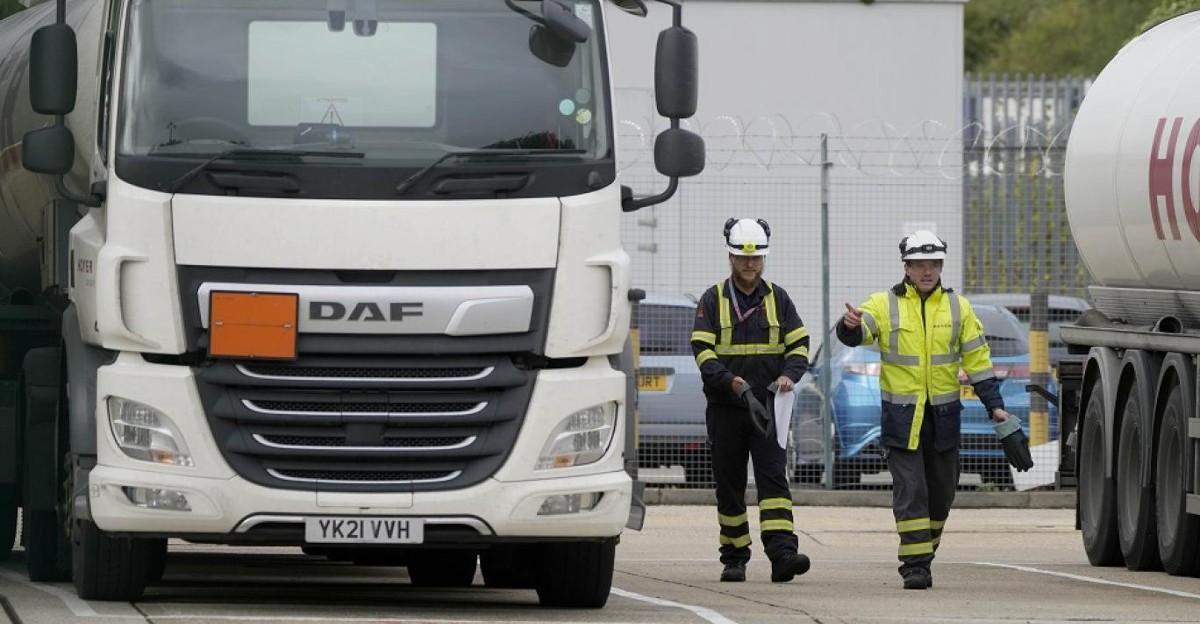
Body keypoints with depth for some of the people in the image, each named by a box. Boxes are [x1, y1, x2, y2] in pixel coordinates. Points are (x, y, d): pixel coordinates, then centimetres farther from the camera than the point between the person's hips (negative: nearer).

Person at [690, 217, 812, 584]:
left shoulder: (777, 299, 8)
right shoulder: (713, 302, 3)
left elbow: (799, 346, 9)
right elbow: (703, 354, -6)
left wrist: (788, 376, -13)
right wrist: (733, 383, -22)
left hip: (768, 406, 0)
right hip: (725, 408, 0)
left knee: (773, 478, -13)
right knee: (729, 485, 5)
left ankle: (782, 553, -24)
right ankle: (734, 559, 14)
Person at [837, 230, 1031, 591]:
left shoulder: (958, 308, 7)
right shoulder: (885, 305, 0)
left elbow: (977, 359, 9)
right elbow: (855, 335, -17)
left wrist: (994, 406, 4)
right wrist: (851, 326, -42)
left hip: (944, 416, 3)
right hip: (901, 418, -3)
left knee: (940, 492, 10)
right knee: (910, 492, -10)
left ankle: (925, 554, 28)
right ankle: (914, 564, -10)